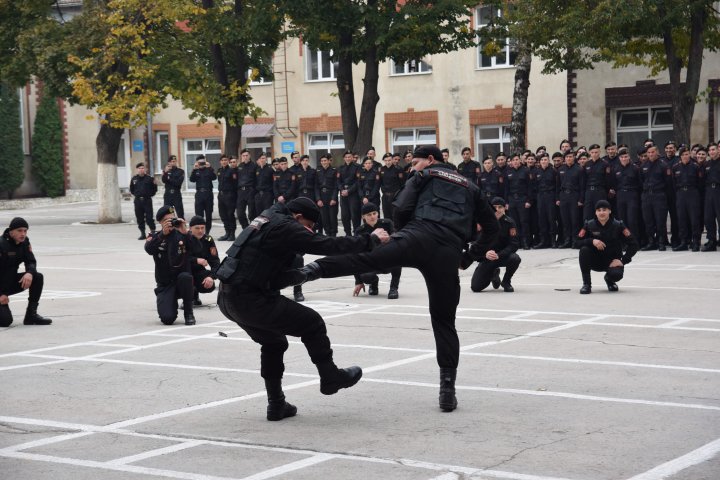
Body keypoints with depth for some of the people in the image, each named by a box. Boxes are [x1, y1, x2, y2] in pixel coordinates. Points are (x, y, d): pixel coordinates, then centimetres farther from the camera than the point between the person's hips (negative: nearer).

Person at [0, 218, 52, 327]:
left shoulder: (24, 242, 0)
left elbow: (31, 262, 1)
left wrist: (30, 273, -25)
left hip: (11, 282, 7)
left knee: (38, 278, -12)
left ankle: (31, 315, -6)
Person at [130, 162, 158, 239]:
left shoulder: (149, 178, -2)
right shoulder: (134, 179, 7)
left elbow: (154, 189, 4)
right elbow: (132, 189, 19)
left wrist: (150, 195, -6)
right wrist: (136, 194, 12)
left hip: (147, 200, -4)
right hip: (138, 201, 4)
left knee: (149, 217, -7)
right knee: (139, 218, 6)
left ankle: (153, 232, -1)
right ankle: (142, 234, 13)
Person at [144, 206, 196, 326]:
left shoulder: (181, 235, 3)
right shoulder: (155, 237, 3)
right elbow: (149, 249, -19)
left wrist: (185, 233, -28)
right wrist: (163, 234, -31)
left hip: (182, 281, 1)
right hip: (165, 284, 0)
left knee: (185, 276, -37)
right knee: (167, 319, -21)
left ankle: (188, 313, -15)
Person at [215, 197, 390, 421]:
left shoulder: (268, 219, 16)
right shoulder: (284, 227, -12)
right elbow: (327, 245, -14)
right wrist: (371, 239, -6)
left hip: (227, 297, 10)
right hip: (249, 299, -10)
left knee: (273, 343, 25)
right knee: (312, 323, 4)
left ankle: (276, 405, 27)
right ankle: (330, 378, 17)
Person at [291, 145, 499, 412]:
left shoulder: (424, 176, 18)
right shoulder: (470, 187, 31)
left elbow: (401, 208, 5)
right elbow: (491, 226, 30)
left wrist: (403, 234, 22)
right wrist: (472, 255, 34)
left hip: (417, 239, -3)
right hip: (448, 256, 3)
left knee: (363, 258, -9)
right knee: (444, 321, 9)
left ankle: (312, 270, -33)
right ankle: (447, 390, 5)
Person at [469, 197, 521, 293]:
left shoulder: (509, 222, -10)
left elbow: (514, 244, -16)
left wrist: (499, 255, -31)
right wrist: (485, 254, -31)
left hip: (503, 256, 0)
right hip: (486, 258, 1)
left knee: (515, 258, -35)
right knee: (476, 287, -13)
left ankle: (506, 281, -2)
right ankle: (493, 274, 24)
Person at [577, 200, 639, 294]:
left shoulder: (618, 225, -11)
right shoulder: (589, 225, -8)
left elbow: (634, 244, -11)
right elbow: (578, 242, -12)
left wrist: (623, 260, -18)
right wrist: (592, 241, -30)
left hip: (612, 261, -1)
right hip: (595, 261, 1)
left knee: (616, 274, -33)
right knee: (584, 250, -28)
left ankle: (609, 280, 10)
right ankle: (586, 284, -16)